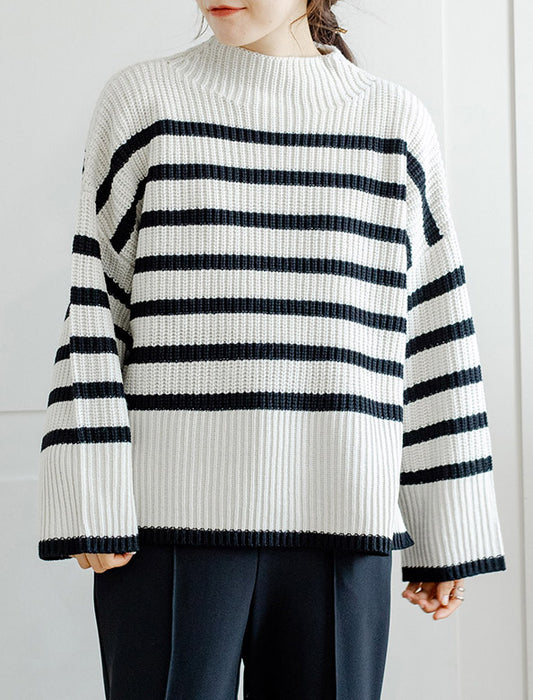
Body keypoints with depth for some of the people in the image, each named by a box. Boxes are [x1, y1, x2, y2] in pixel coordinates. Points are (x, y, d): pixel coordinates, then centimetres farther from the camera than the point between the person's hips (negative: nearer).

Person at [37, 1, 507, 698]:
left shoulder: (398, 119, 11)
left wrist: (445, 537, 9)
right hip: (171, 519, -1)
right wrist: (92, 509, -5)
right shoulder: (143, 99, 8)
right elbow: (94, 306, 4)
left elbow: (434, 333, 11)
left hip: (340, 532, 2)